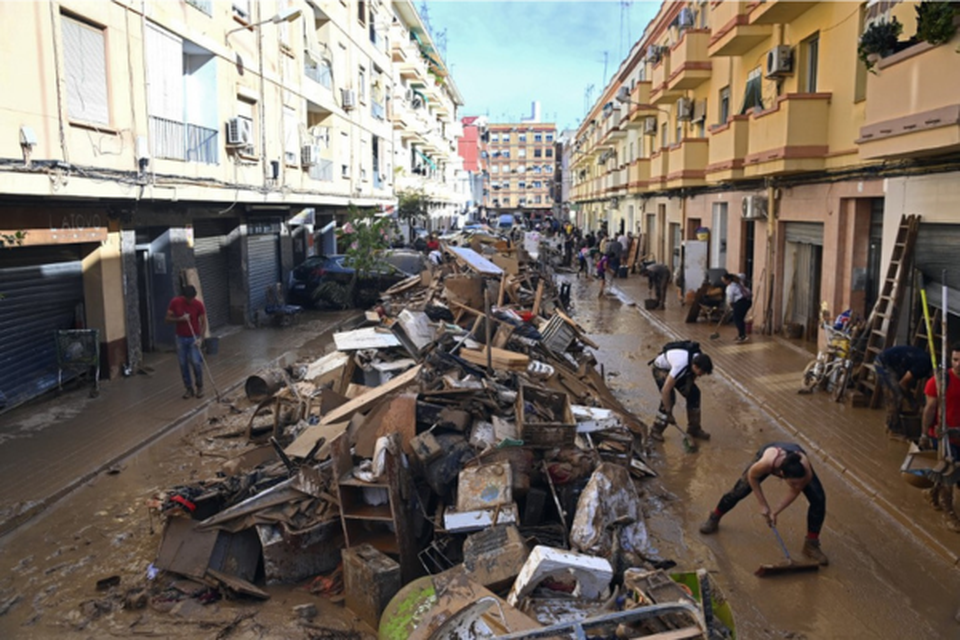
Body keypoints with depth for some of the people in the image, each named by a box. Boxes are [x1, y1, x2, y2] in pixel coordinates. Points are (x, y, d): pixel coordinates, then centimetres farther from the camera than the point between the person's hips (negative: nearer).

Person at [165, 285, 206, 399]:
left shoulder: (199, 305, -11)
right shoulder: (175, 302, -7)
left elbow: (203, 323, -8)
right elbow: (167, 318, -2)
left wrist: (200, 338, -20)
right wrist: (180, 318, -20)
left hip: (194, 338, -2)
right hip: (181, 338, 2)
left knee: (196, 362, -10)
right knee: (183, 364, 4)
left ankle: (200, 387, 10)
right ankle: (189, 388, 17)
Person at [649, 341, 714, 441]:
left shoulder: (698, 360, -23)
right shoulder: (681, 366, -43)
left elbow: (693, 375, 4)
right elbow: (665, 390, -39)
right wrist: (668, 412, -31)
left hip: (673, 367, 7)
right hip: (661, 368, -7)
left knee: (694, 393, -2)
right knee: (669, 398, -22)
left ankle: (694, 429, 11)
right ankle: (656, 431, -6)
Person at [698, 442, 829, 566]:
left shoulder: (807, 473, -42)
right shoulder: (766, 463, -47)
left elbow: (794, 493, -19)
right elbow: (752, 476, -22)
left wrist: (775, 512, -15)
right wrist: (763, 505, -16)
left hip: (797, 458, 1)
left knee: (818, 499, -13)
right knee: (739, 491, 3)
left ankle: (811, 544, 5)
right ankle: (714, 519, 30)